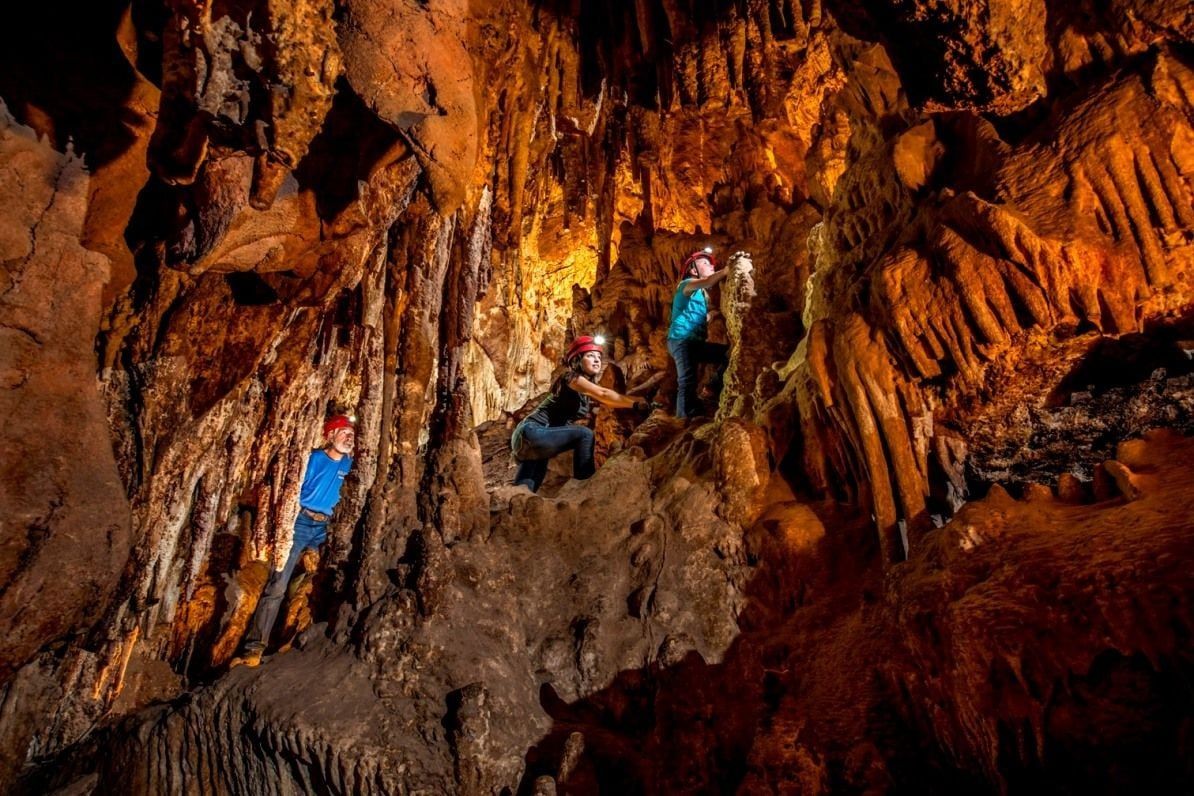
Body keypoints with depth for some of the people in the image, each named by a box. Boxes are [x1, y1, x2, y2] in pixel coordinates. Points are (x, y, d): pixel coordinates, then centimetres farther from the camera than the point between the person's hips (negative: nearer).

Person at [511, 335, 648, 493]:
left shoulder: (588, 390, 18)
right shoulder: (570, 377, -9)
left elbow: (609, 401, 6)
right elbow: (603, 394, -23)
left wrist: (640, 400, -4)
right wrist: (637, 403, -28)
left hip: (536, 438, 10)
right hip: (532, 433, -10)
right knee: (584, 434, -18)